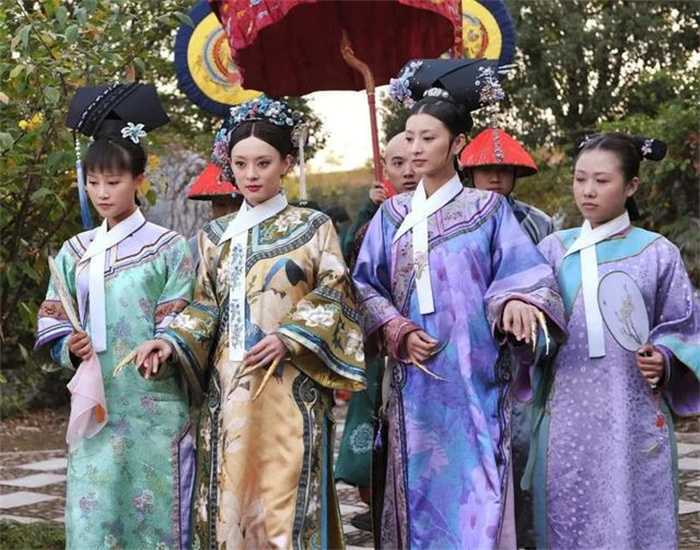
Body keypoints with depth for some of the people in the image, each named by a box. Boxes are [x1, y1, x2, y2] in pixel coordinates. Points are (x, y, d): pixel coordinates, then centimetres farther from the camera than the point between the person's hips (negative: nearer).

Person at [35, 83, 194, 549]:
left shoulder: (168, 248, -1)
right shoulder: (74, 253, 11)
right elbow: (56, 334, 11)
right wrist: (71, 348, -9)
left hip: (153, 411, -3)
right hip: (95, 408, 3)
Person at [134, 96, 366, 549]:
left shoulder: (313, 226, 4)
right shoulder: (216, 235, 15)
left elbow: (334, 296, -1)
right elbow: (206, 306, 12)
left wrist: (290, 338, -15)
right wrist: (173, 341, -6)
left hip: (292, 387, -3)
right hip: (228, 386, 4)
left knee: (285, 495, -7)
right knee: (229, 495, 2)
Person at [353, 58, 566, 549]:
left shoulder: (487, 209, 2)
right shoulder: (393, 214, 11)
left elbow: (523, 270, -4)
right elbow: (365, 283, 10)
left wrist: (515, 302, -27)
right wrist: (398, 332, -6)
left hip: (473, 378, -3)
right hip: (413, 378, 3)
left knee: (473, 487, -5)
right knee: (418, 486, 6)